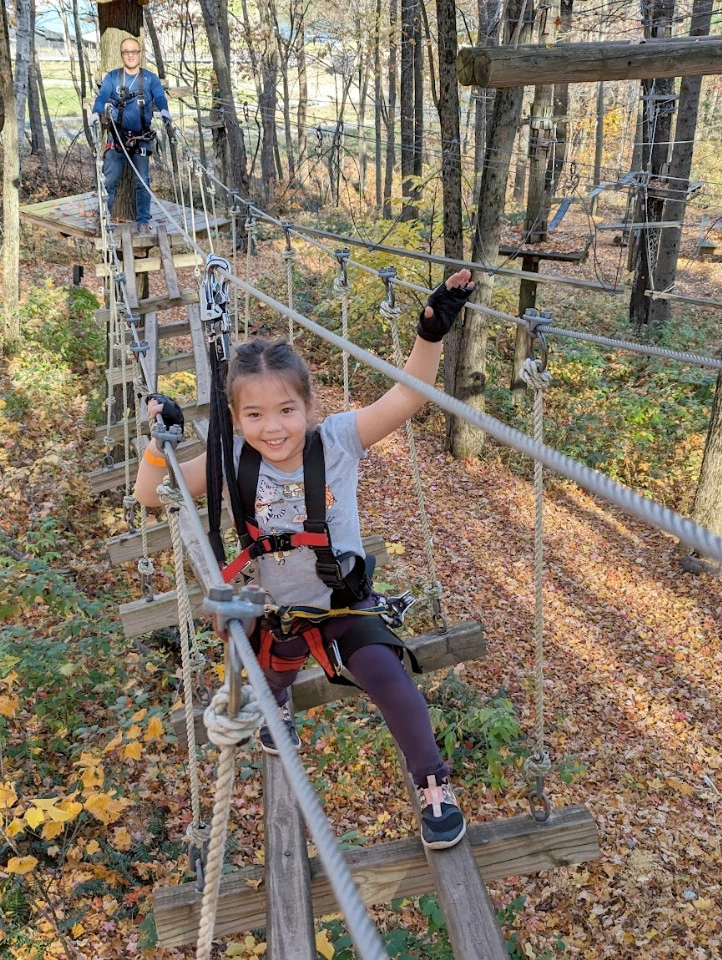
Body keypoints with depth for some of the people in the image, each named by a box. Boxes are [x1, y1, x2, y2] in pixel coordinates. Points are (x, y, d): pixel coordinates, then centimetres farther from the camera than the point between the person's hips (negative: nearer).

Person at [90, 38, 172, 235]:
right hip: (117, 137, 0)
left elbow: (160, 97, -12)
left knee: (142, 182, 2)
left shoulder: (150, 79, 5)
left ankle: (143, 221, 10)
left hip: (142, 138, 0)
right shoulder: (112, 78, 5)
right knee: (109, 180, -3)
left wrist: (164, 111, -35)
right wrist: (96, 113, -31)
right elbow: (102, 97, -9)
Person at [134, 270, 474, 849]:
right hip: (278, 609, 3)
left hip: (346, 601, -3)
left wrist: (431, 334, -44)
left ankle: (434, 784, -3)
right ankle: (278, 703, 69)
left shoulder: (338, 441, -21)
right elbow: (151, 495, -12)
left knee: (386, 676, -23)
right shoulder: (233, 460, -17)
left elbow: (406, 398, -31)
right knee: (274, 674, 28)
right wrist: (161, 439, -27)